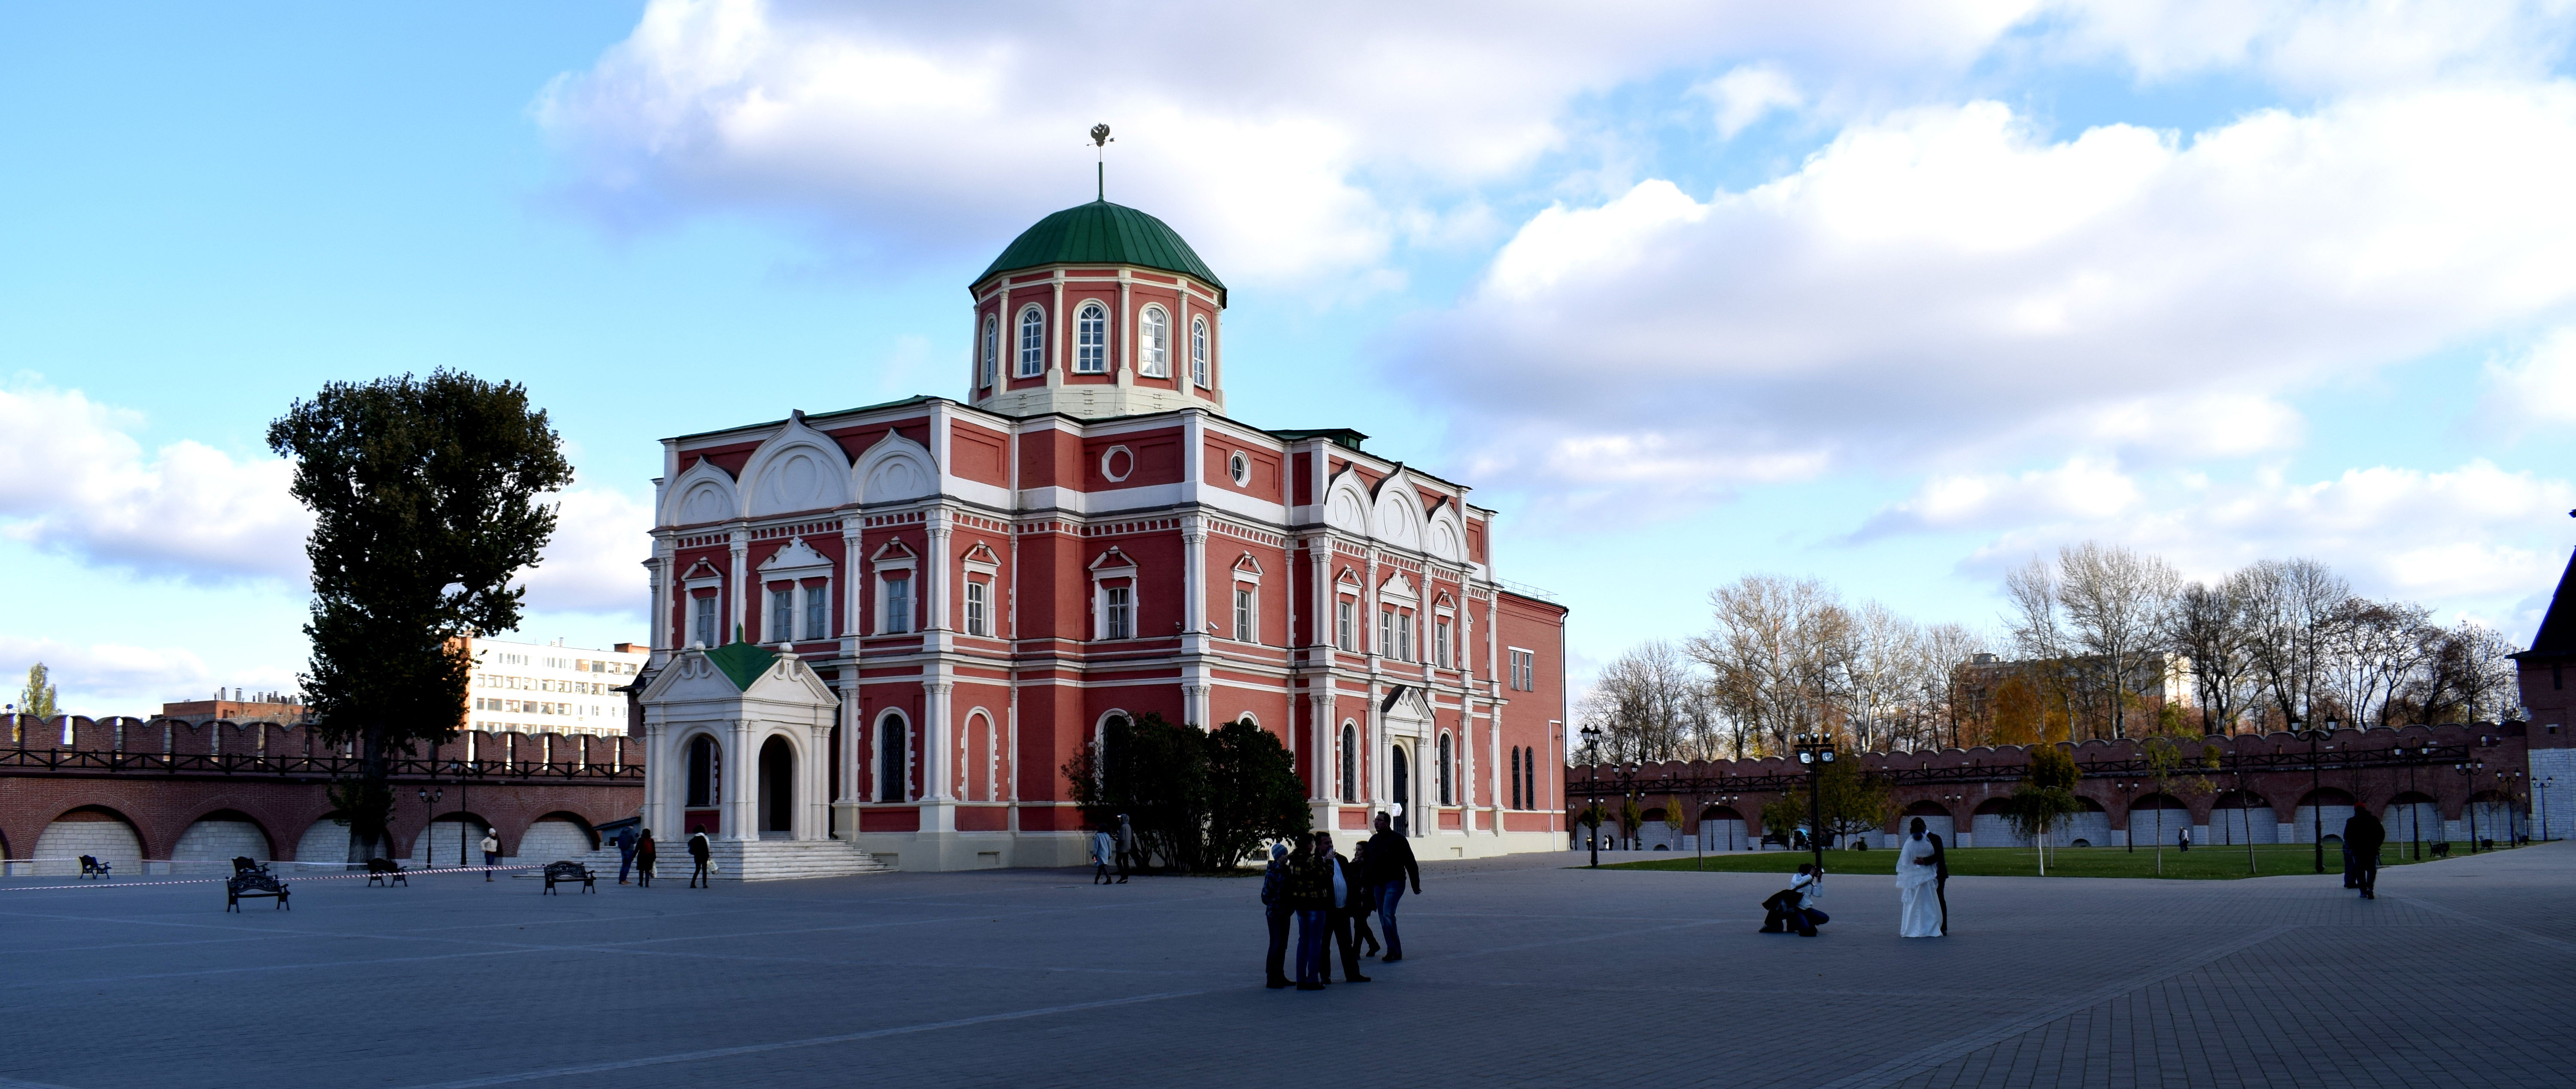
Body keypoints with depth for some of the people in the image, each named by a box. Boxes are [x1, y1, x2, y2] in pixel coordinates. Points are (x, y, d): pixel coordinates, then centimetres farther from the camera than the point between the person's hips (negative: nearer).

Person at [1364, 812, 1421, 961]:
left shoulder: (1397, 839, -7)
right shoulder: (1373, 841, 13)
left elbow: (1410, 863, -7)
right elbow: (1369, 865, 18)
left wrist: (1415, 885, -7)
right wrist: (1367, 886, 14)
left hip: (1394, 883, -7)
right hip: (1378, 885, 7)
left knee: (1388, 914, -19)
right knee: (1384, 919, 7)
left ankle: (1394, 952, -15)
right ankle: (1393, 951, 13)